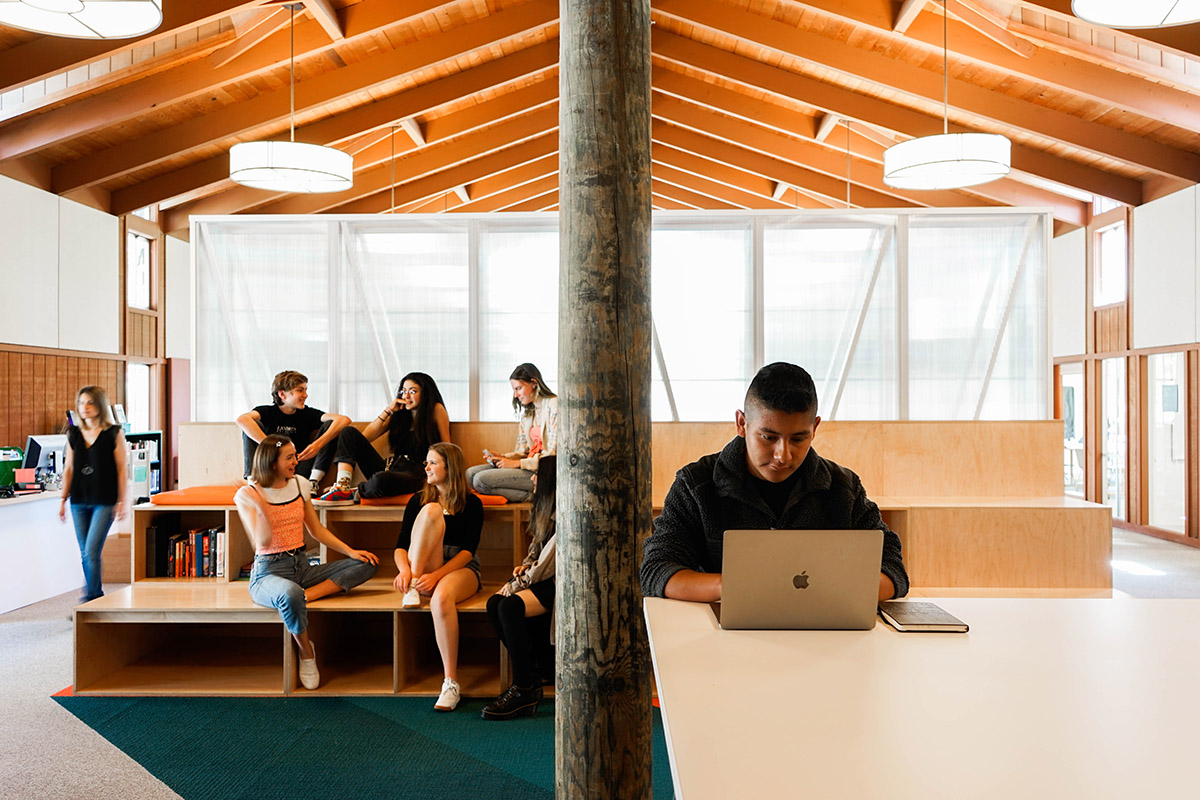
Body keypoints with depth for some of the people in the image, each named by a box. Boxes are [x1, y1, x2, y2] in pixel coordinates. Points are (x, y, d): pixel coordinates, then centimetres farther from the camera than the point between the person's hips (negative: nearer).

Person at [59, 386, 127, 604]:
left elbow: (121, 469, -4)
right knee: (85, 554, 10)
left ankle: (90, 599, -3)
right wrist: (63, 499, 9)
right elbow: (68, 468, 12)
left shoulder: (114, 433, -5)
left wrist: (121, 501, -7)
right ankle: (98, 597, 23)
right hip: (79, 500, 5)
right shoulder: (73, 434, 8)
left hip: (104, 501, -5)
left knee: (91, 551, -11)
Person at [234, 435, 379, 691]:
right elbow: (262, 542, -16)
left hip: (302, 566, 6)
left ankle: (307, 596, -22)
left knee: (367, 564, -10)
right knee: (290, 594, -42)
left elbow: (317, 530, 14)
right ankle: (306, 652, -14)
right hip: (269, 571, -6)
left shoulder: (298, 484, 9)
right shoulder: (248, 495, -6)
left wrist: (351, 551, 2)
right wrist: (260, 507, -33)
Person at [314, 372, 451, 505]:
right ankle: (342, 488, -21)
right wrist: (388, 410, 4)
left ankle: (354, 493, -8)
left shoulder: (436, 410, 2)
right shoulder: (398, 414, 17)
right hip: (391, 468, 7)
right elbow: (365, 437, 10)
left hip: (414, 475, -7)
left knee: (381, 479, -42)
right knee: (349, 432, -4)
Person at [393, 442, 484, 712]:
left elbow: (468, 550, -6)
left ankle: (451, 682, -32)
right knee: (432, 511, -21)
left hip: (461, 569, -2)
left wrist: (437, 575, -21)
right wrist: (404, 569, -18)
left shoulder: (471, 504, 4)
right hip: (420, 569, 2)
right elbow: (400, 546, 6)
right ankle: (413, 587, -27)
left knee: (442, 598, -39)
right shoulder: (419, 501, 14)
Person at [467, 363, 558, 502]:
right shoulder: (528, 411, 20)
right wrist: (503, 458, -2)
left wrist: (517, 463, -14)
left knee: (481, 480, -19)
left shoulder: (554, 405, -9)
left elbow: (554, 454, -15)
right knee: (471, 473, -2)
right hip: (530, 466, 10)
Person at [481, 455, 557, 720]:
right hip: (543, 581, 9)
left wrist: (514, 585, -10)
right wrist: (525, 566, 6)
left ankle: (525, 690, -19)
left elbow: (545, 566, -18)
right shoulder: (545, 509, 16)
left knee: (510, 606, -28)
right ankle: (544, 667, -4)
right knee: (494, 603, -14)